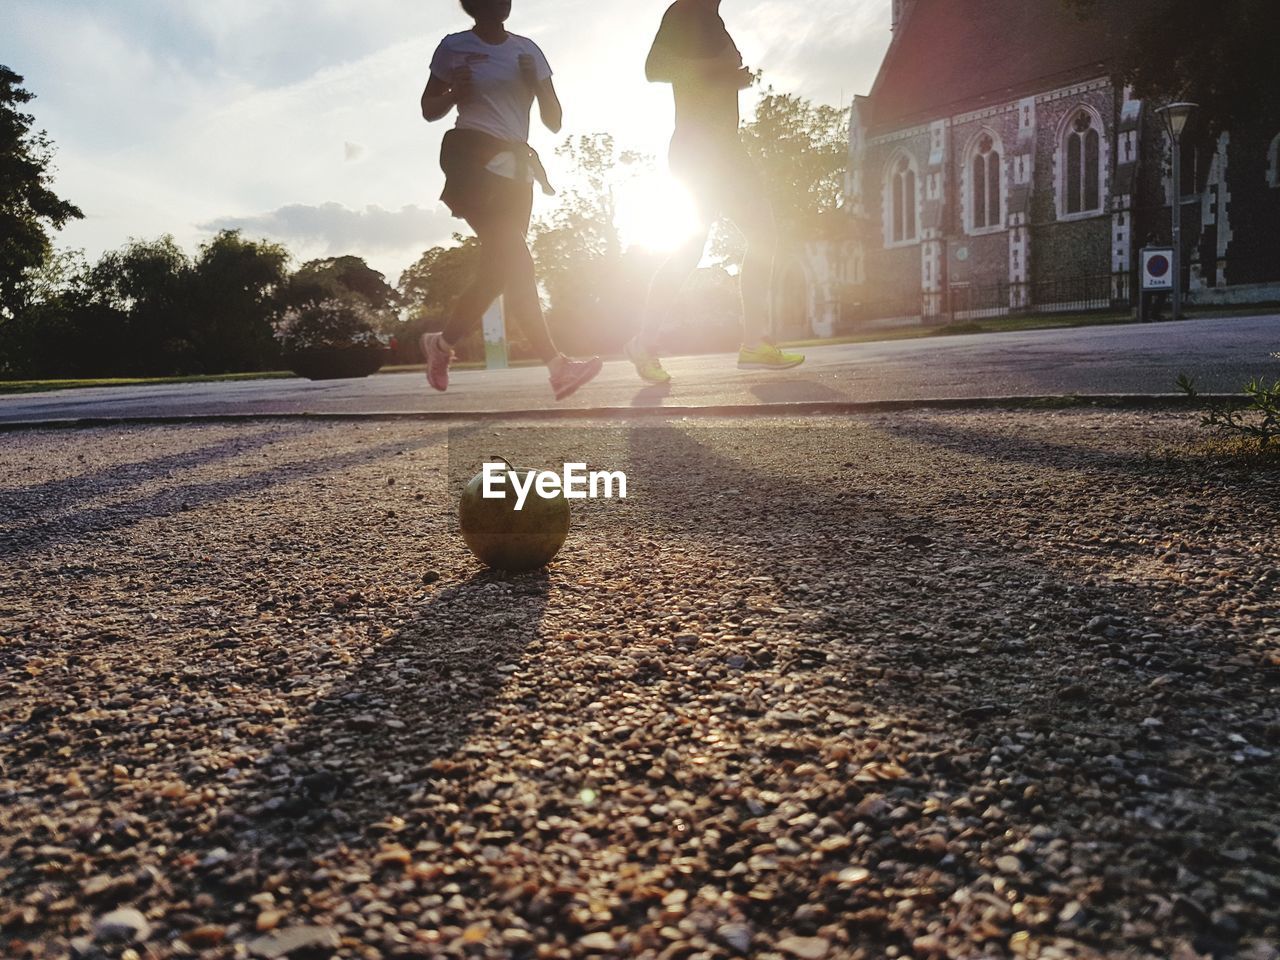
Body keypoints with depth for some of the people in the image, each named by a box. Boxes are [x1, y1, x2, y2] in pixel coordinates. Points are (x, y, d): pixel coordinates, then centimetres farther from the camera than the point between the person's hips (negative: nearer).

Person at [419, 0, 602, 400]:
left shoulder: (527, 51, 14)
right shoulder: (454, 47, 5)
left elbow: (554, 122, 10)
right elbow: (429, 109, 13)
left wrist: (535, 83, -8)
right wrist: (454, 93, -8)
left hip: (515, 164, 5)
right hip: (473, 157, -5)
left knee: (498, 268, 3)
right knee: (516, 261, -19)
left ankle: (442, 344, 24)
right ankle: (557, 365, -26)